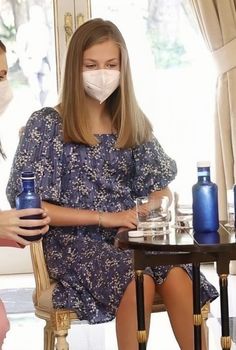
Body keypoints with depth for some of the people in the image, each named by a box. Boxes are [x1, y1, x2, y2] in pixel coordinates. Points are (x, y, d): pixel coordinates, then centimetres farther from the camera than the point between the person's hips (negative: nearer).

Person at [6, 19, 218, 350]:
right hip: (71, 241, -3)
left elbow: (163, 192, 13)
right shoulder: (47, 124, -2)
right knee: (139, 280, -32)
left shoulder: (132, 124, 11)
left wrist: (142, 213, -11)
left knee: (177, 275, -28)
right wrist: (103, 217, -14)